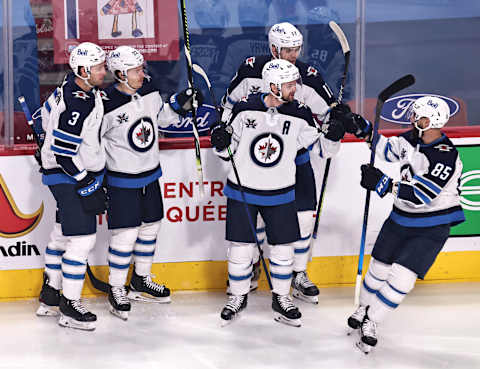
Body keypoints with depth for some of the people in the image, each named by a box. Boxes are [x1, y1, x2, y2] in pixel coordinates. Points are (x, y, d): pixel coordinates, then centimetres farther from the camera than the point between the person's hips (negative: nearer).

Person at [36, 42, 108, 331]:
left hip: (72, 174, 11)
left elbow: (49, 111, 17)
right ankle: (70, 307, -3)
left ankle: (50, 295, 33)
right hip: (70, 178, -11)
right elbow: (63, 154, -26)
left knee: (62, 233, 20)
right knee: (82, 239, -9)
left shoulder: (73, 84, 1)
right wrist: (88, 185, -20)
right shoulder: (77, 106, -29)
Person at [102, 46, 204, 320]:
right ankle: (117, 290, 12)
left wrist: (182, 103, 1)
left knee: (150, 226, 16)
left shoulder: (149, 90, -3)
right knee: (126, 234, -5)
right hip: (122, 180, -7)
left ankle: (141, 280, 35)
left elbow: (161, 117, 16)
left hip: (150, 175, 7)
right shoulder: (107, 105, -22)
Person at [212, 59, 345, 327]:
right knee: (241, 247, 2)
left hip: (280, 194, 1)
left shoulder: (299, 116, -7)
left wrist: (333, 135, -22)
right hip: (242, 191, -1)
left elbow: (322, 148, -2)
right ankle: (238, 297, 23)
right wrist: (220, 142, -18)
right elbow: (228, 150, 4)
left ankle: (281, 298, 23)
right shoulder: (246, 109, -8)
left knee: (284, 248, 4)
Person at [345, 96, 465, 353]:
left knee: (402, 277, -13)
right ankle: (364, 308, 39)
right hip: (401, 219, 7)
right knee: (379, 267, 14)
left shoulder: (446, 156, -26)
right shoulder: (411, 139, -3)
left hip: (431, 229, -7)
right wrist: (366, 130, 6)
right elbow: (387, 150, 19)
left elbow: (423, 194, -33)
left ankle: (370, 322, 4)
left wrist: (384, 184, -37)